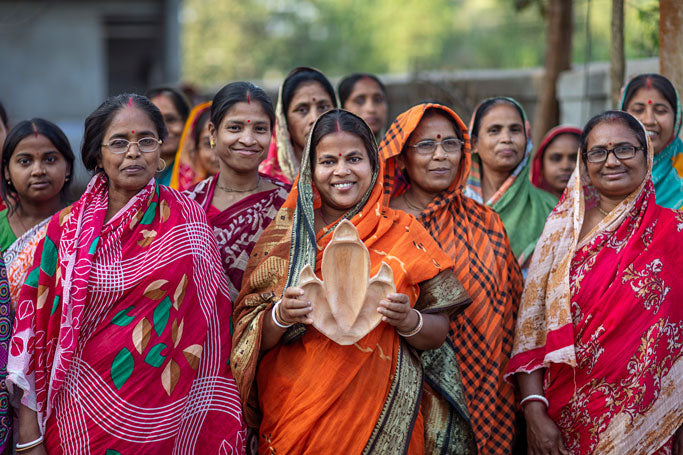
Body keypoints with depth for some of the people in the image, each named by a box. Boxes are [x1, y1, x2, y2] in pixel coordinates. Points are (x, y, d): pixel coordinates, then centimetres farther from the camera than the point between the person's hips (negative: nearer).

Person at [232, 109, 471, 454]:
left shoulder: (402, 233, 2)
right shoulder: (285, 232, 2)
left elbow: (438, 334, 3)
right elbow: (250, 335, 0)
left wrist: (408, 320, -18)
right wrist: (281, 316, -20)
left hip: (379, 410, 0)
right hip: (295, 416, 0)